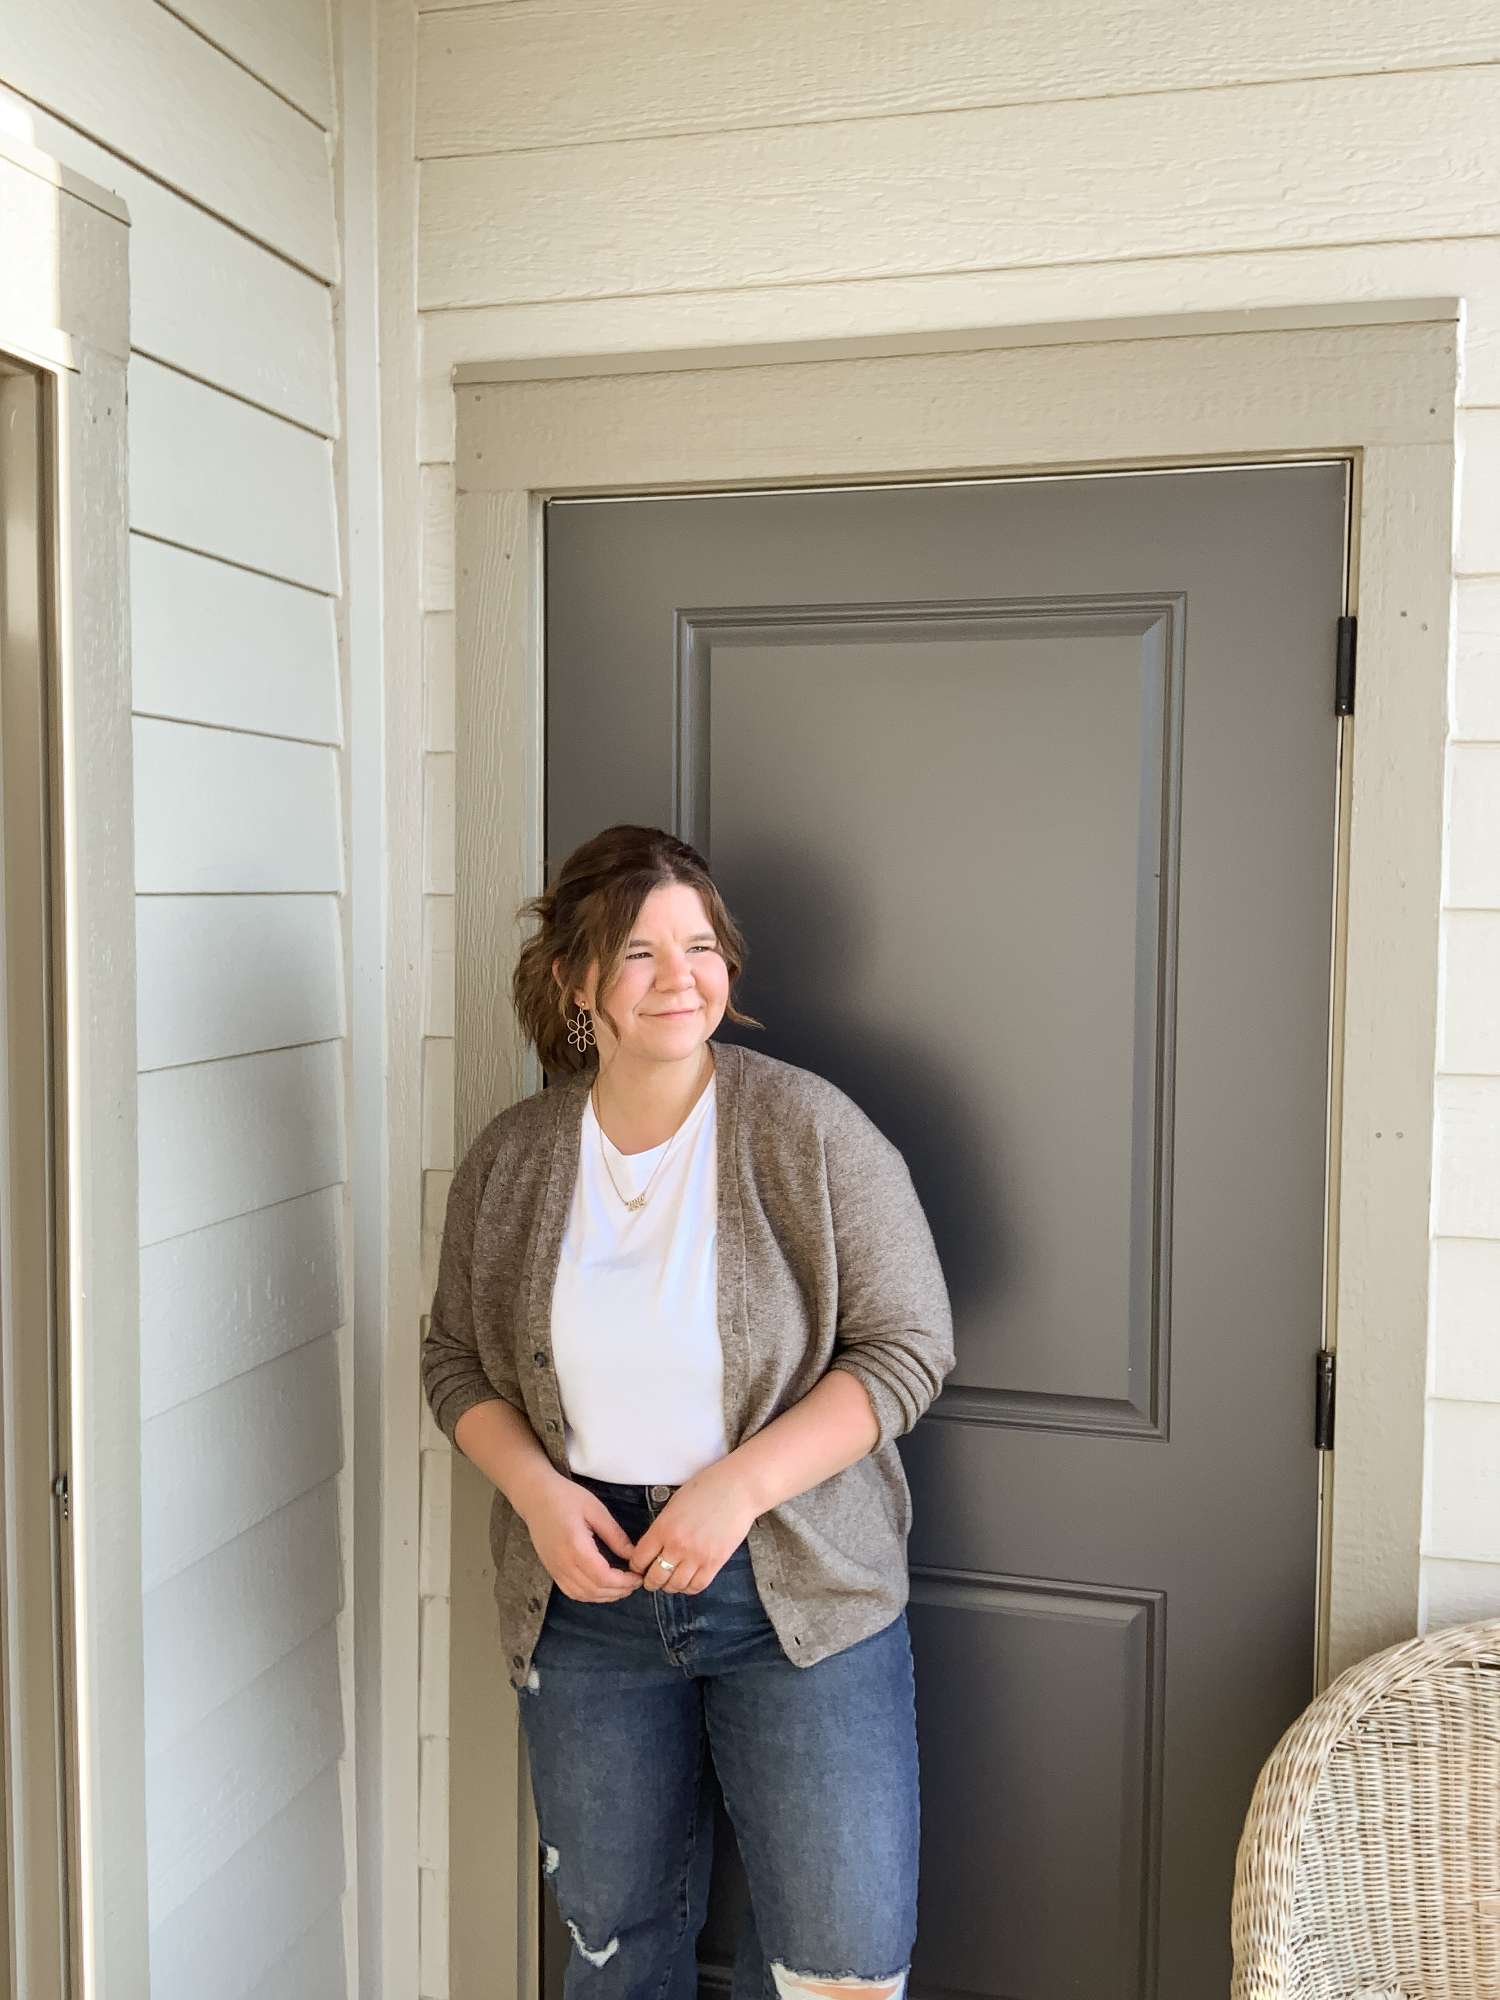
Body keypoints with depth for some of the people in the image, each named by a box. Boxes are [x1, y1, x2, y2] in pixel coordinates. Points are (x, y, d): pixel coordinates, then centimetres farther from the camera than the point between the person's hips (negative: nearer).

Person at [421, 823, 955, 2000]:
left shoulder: (809, 1129, -11)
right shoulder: (511, 1158, 0)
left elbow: (907, 1347, -10)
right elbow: (456, 1360, 9)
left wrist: (738, 1484, -20)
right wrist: (536, 1492, -9)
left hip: (796, 1591, -2)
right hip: (585, 1588, 3)